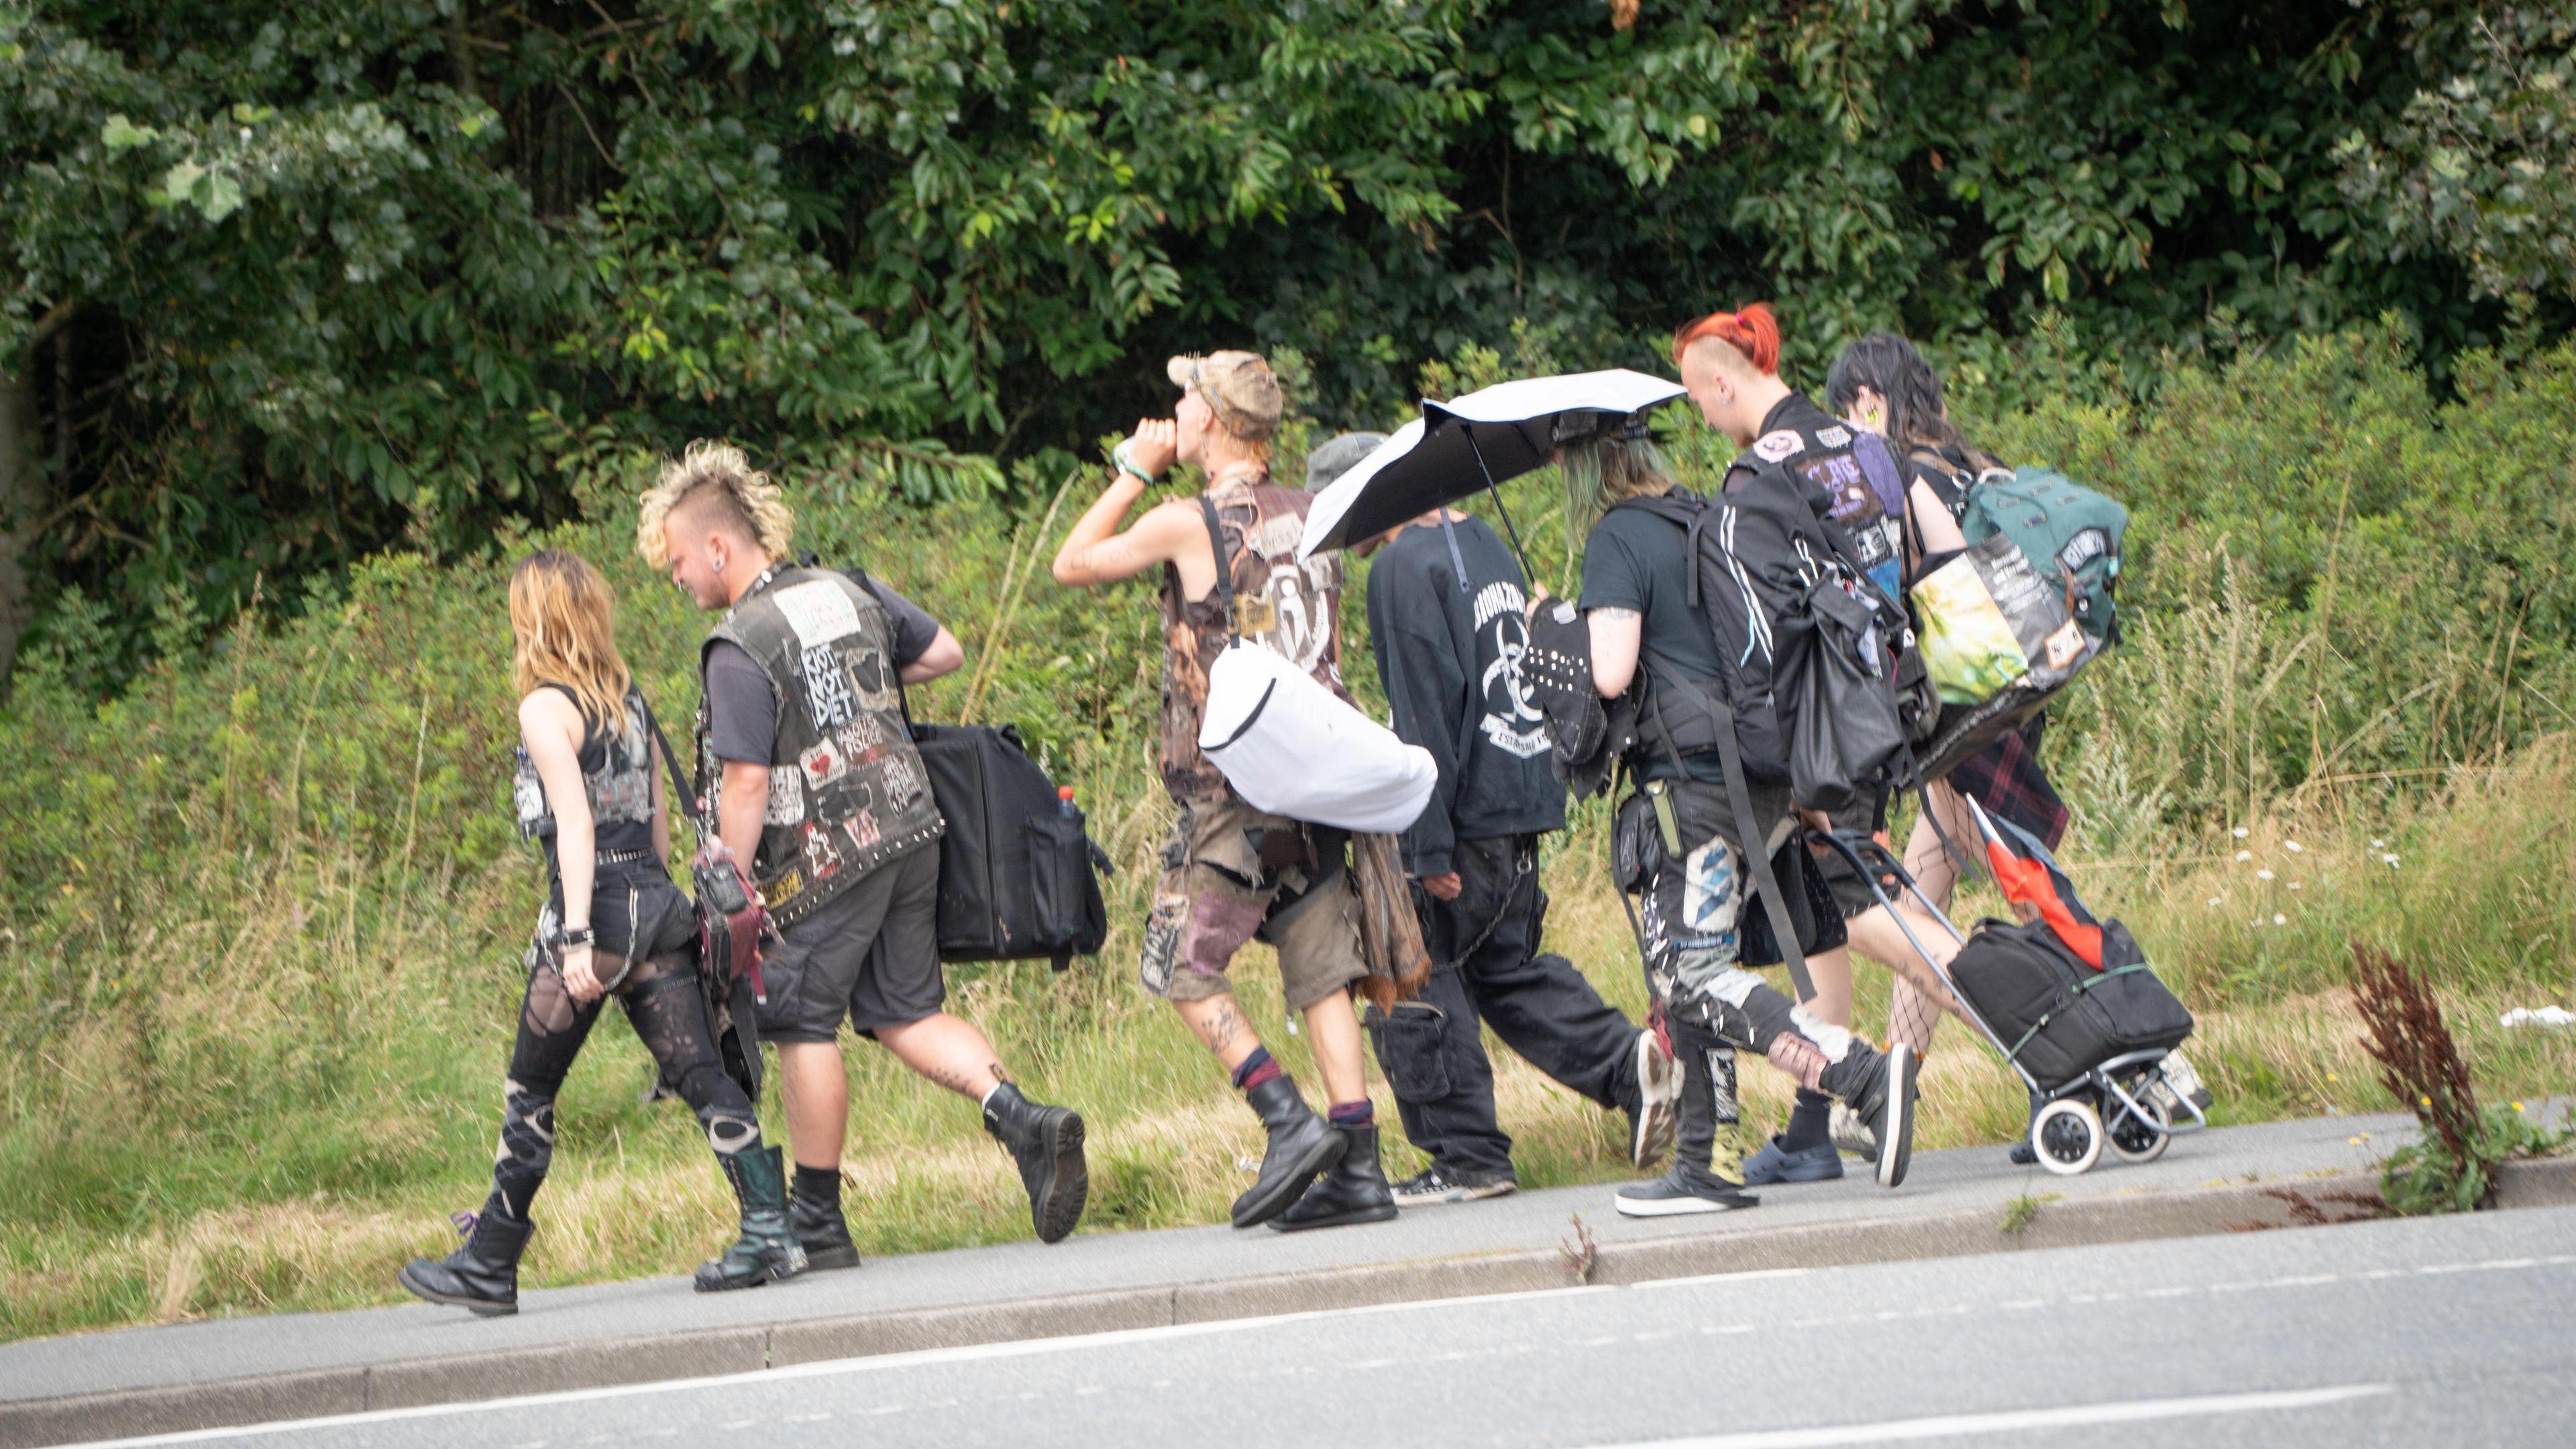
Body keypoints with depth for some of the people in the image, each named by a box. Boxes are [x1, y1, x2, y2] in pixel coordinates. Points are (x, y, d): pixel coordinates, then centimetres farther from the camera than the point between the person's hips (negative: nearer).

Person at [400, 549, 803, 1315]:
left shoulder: (546, 709, -9)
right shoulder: (628, 699, 13)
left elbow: (575, 823, -18)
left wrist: (579, 938, -22)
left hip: (595, 909, -6)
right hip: (659, 906, 6)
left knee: (529, 1092, 5)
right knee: (701, 1073, 0)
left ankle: (488, 1266, 13)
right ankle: (770, 1230, -13)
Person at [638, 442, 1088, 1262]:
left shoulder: (740, 647, -16)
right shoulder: (848, 595, 8)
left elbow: (747, 781, -19)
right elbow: (944, 651, 22)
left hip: (826, 859, -7)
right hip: (911, 831, 8)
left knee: (803, 1025, 5)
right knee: (905, 1012, 15)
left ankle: (819, 1224, 11)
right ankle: (1026, 1124, -5)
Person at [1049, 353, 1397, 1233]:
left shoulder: (1189, 524, -9)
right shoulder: (1310, 519, 10)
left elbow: (1073, 565, 5)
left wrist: (1135, 474, 11)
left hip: (1233, 788, -6)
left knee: (1184, 970, 3)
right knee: (1322, 974, 7)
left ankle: (1291, 1123, -10)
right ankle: (1357, 1169, 2)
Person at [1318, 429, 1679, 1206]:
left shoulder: (1405, 567, -13)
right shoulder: (1483, 544, 15)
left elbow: (1424, 713, -18)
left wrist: (1431, 849, -19)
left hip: (1467, 811, -9)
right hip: (1524, 793, 9)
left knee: (1415, 976, 0)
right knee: (1506, 963, 19)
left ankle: (1466, 1157, 1)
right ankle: (1627, 1062, 3)